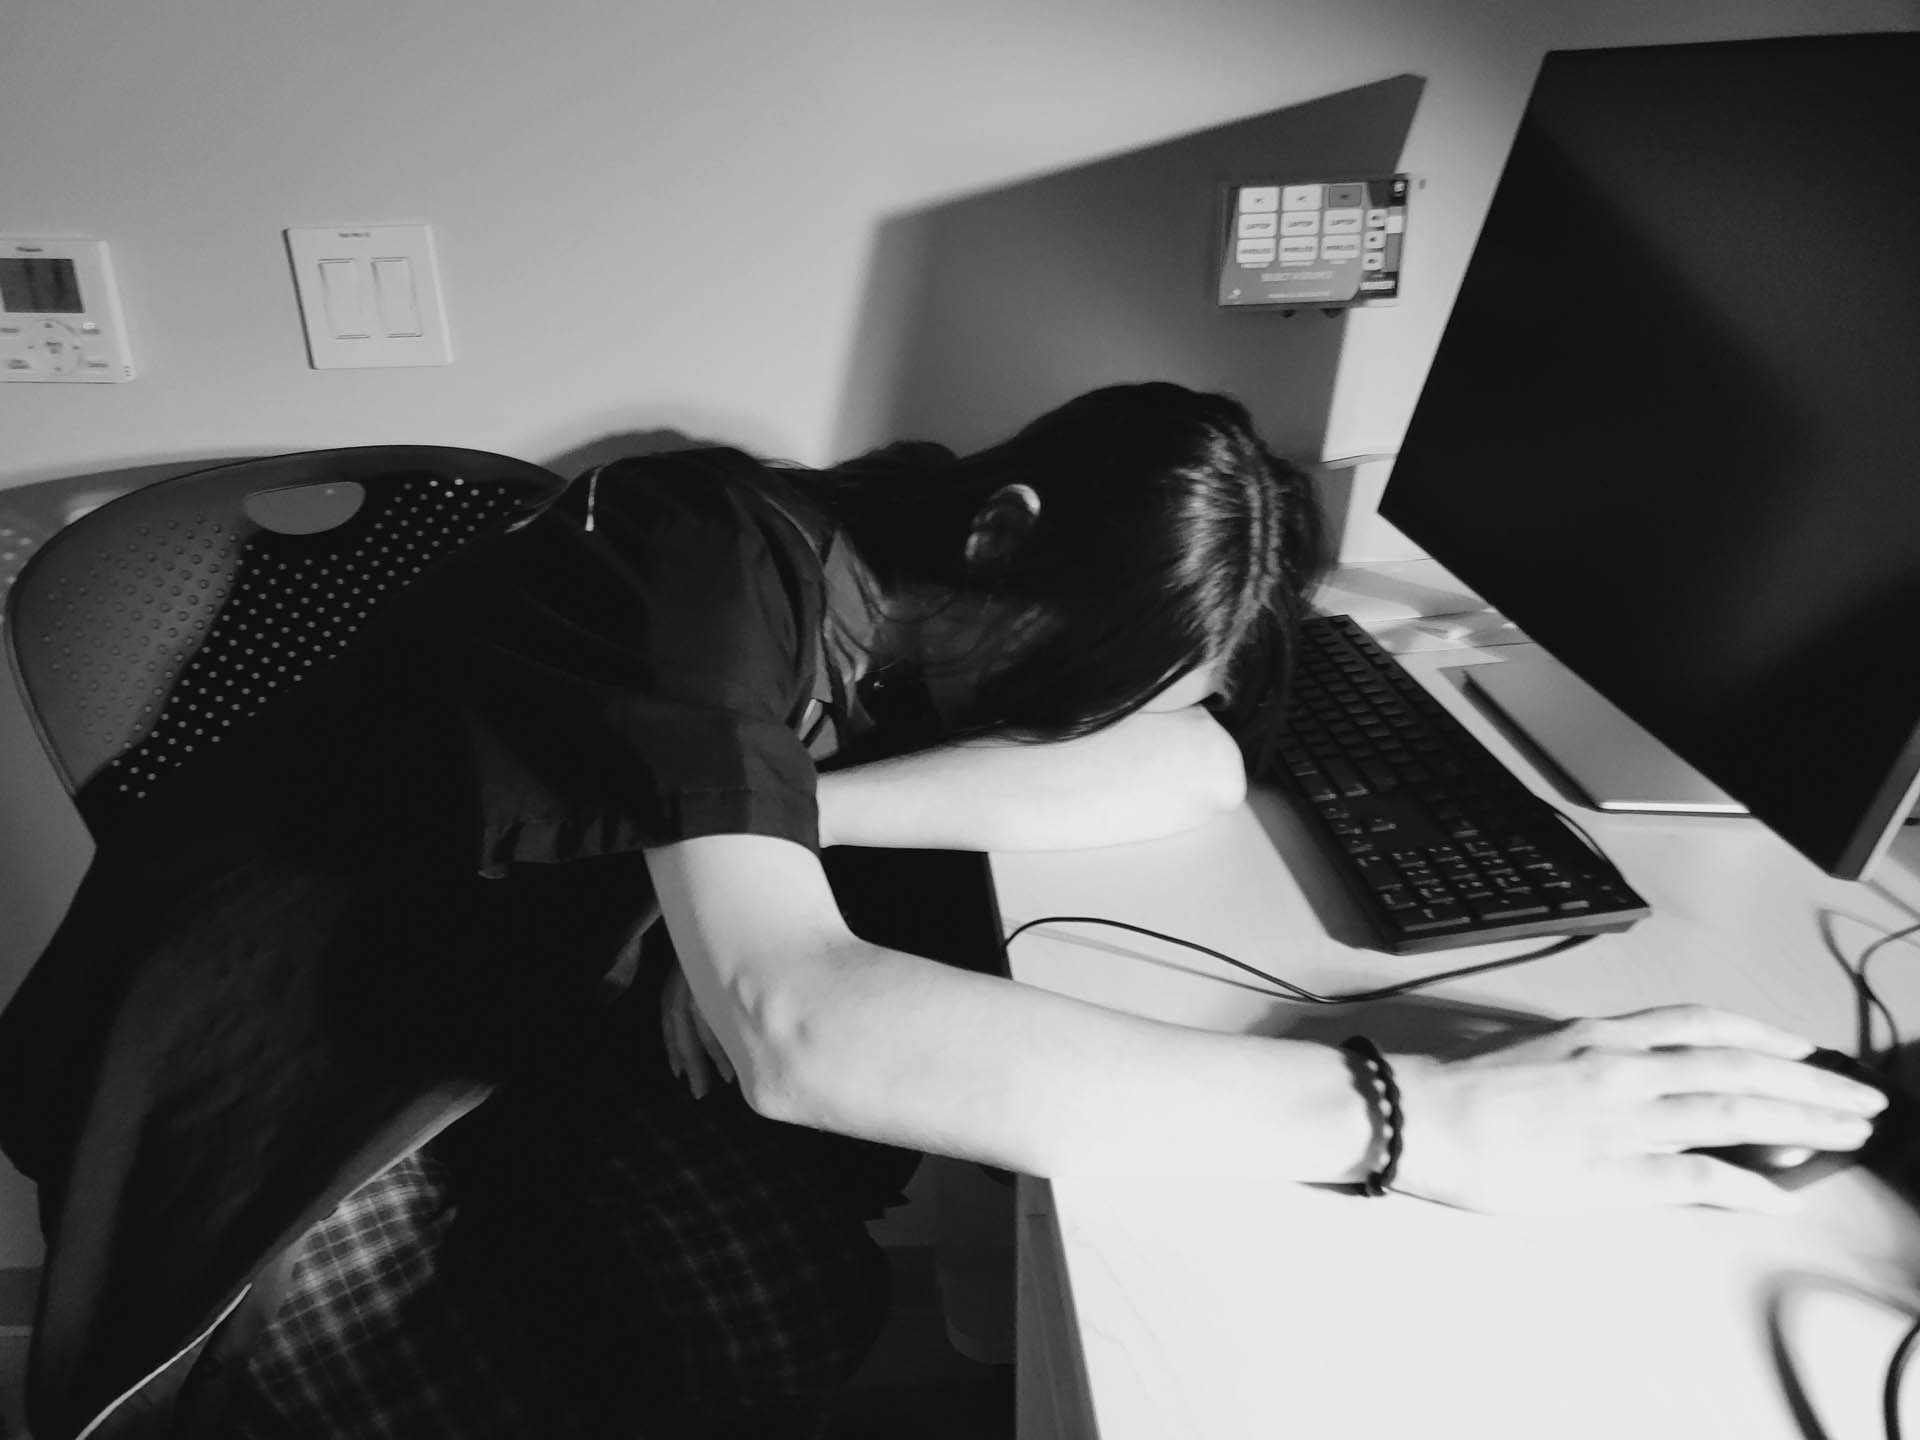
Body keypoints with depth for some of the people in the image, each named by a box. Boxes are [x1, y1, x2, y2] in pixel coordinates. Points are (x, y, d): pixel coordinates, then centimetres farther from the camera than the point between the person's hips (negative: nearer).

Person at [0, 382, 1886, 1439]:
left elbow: (1191, 773, -17)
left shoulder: (890, 567, -7)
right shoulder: (721, 558, -29)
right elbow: (793, 1024, -42)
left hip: (522, 1007, 5)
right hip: (286, 1074, -4)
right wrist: (1415, 1120, -45)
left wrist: (787, 809, -29)